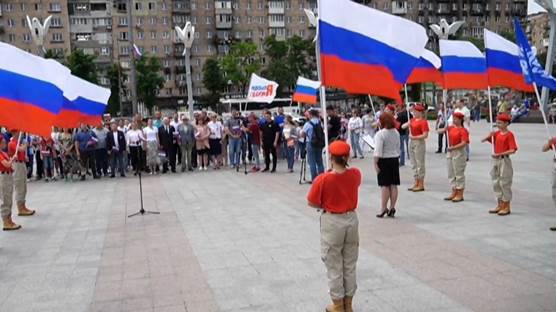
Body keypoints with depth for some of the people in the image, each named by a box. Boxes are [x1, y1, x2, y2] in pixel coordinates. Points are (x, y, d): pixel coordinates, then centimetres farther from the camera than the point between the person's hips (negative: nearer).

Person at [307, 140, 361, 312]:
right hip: (351, 220, 4)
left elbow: (311, 203, -10)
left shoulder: (323, 179, -20)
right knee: (350, 264, 17)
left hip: (332, 222, -4)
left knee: (334, 266, 11)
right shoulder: (356, 174, -8)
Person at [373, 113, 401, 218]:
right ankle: (392, 208, 12)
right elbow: (398, 147, 14)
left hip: (384, 160, -6)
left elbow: (378, 151, -20)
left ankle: (383, 209, -1)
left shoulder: (380, 134, -16)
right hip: (394, 159, 6)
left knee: (384, 185, -4)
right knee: (393, 185, 7)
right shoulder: (396, 132, 7)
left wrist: (375, 163, -16)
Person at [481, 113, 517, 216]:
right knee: (496, 183, 12)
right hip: (495, 160, 7)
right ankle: (500, 205, 22)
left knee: (504, 184, -1)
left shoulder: (509, 135, -11)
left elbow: (513, 150, -18)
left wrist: (499, 154, -24)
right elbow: (484, 140, 10)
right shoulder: (497, 133, 9)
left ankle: (507, 207, 8)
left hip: (504, 161, -7)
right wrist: (489, 136, -9)